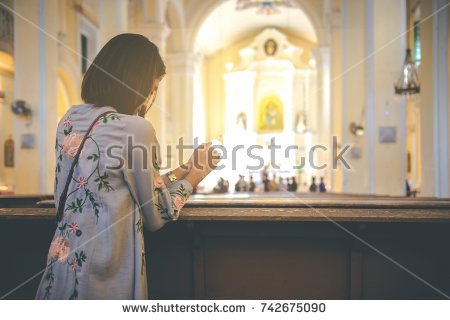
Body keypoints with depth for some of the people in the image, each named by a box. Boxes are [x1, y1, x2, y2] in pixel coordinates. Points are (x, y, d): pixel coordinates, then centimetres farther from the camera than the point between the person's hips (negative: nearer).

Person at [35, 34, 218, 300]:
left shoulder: (70, 119, 3)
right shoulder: (136, 129, -18)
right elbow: (157, 216, -8)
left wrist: (184, 169, 15)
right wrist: (195, 175, 6)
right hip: (105, 280, -7)